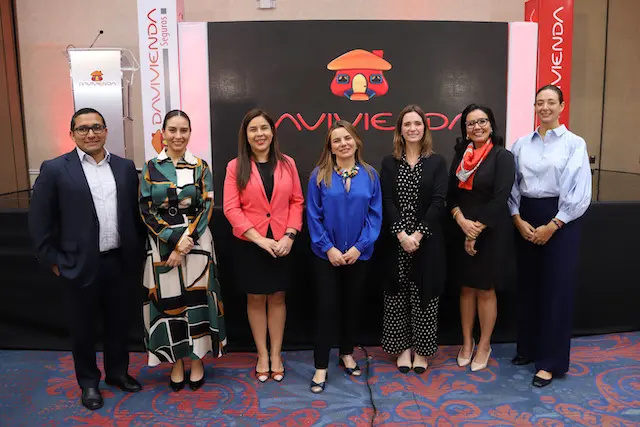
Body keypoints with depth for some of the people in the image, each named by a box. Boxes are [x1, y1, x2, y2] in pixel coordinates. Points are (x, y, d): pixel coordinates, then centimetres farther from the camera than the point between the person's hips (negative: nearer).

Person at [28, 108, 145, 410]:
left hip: (121, 262, 3)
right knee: (83, 327, 13)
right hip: (81, 265, -3)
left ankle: (117, 371, 37)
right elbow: (39, 220, -4)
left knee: (118, 322, 16)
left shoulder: (125, 167, 4)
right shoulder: (55, 169, -6)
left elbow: (136, 213, 9)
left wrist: (138, 252, 7)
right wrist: (53, 260, -5)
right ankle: (88, 382, 31)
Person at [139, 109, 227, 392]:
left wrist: (186, 241, -14)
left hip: (196, 243, 0)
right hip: (163, 245, 1)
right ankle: (176, 363, 22)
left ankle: (197, 360, 21)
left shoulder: (200, 167, 3)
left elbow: (206, 208, -3)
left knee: (196, 299, 4)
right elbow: (146, 211, -3)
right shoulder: (151, 168, 3)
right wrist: (175, 240, -14)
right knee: (168, 301, 6)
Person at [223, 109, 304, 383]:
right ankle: (262, 356, 24)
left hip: (281, 243, 1)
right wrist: (259, 238, -16)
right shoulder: (236, 167, -3)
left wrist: (289, 235, -10)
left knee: (277, 298, 11)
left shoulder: (287, 164, 3)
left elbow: (297, 202, 2)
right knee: (255, 299, 9)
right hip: (249, 244, -1)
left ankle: (276, 355, 25)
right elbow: (231, 208, -8)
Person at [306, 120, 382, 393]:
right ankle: (321, 367, 12)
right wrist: (328, 248, -13)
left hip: (359, 254, 2)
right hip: (326, 254, -2)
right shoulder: (319, 175, -5)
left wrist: (359, 246, -12)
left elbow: (375, 214, -3)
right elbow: (313, 216, -6)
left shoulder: (370, 175, 0)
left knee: (352, 305, 15)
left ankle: (347, 354, 35)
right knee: (326, 307, 2)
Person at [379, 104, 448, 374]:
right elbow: (387, 201, -4)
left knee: (424, 294, 5)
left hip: (427, 241, -1)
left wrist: (417, 235, -16)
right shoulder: (389, 163, 5)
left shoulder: (437, 162, 2)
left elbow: (438, 202, -7)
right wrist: (401, 234, -16)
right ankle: (403, 347, 22)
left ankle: (421, 350, 19)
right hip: (396, 241, 1)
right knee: (398, 294, 7)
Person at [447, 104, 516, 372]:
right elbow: (451, 194, 4)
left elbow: (499, 199, -15)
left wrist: (476, 230, -15)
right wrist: (462, 221, -14)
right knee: (466, 288, 11)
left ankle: (484, 345, 22)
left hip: (491, 233, -4)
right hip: (462, 232, 5)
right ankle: (467, 342, 25)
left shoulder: (502, 157, -7)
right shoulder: (460, 156, 8)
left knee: (485, 290, 6)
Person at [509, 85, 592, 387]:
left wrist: (552, 226, -12)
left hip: (560, 220, -3)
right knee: (527, 285, 10)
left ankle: (550, 361, 11)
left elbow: (580, 192, -8)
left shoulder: (575, 143, -2)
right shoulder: (521, 144, 7)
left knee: (556, 288, 0)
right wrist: (518, 219, -7)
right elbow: (511, 185, 5)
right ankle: (528, 348, 26)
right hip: (526, 218, 3)